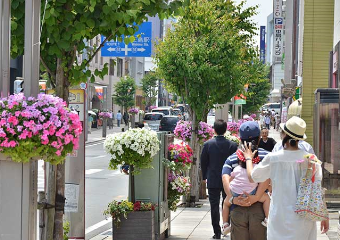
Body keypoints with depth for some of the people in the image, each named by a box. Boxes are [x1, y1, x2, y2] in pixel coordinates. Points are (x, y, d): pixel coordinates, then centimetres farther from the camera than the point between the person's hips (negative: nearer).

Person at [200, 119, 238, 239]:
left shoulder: (208, 144, -7)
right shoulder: (232, 145, -6)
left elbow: (203, 162, -1)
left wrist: (205, 176, 12)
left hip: (213, 181, -1)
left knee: (214, 206, 3)